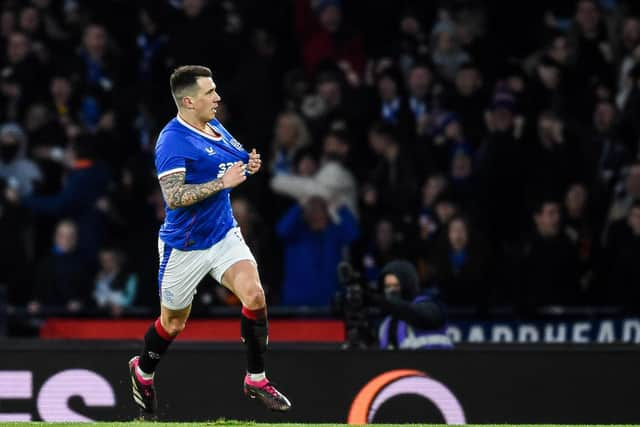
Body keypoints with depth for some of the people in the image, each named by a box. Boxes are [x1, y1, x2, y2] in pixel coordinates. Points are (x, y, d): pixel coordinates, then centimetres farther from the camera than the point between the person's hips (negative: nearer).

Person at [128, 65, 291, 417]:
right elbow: (174, 197, -29)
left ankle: (256, 380, -3)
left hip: (224, 234, 6)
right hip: (184, 246, -6)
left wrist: (249, 165, 1)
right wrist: (222, 182, -29)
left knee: (254, 295, -16)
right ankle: (142, 372, 40)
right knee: (173, 322, 10)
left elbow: (234, 161, 24)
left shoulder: (215, 128, 5)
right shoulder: (173, 141, -21)